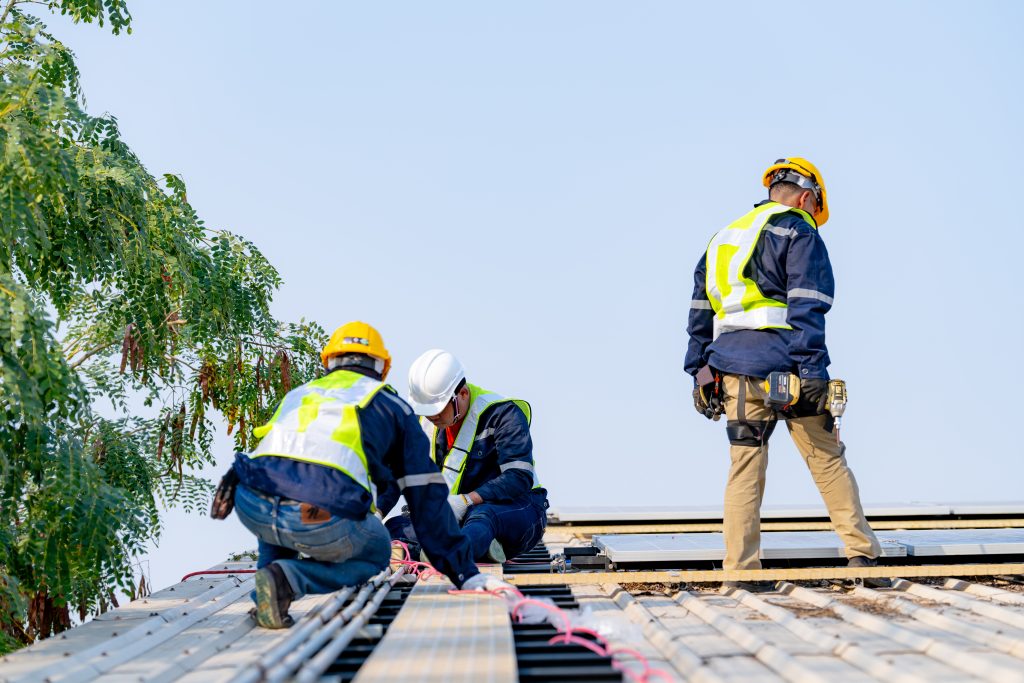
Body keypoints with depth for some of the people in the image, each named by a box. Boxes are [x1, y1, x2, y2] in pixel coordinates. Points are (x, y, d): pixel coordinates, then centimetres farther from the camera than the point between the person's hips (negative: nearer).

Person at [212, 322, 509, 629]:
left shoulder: (299, 394, 34)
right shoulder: (391, 406, 25)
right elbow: (428, 498, 23)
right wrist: (465, 572, 27)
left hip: (252, 509, 5)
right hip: (324, 523, -5)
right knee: (375, 555, 28)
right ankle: (290, 578, -1)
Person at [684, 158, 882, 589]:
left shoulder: (724, 238, 22)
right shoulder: (798, 230, 2)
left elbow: (699, 314, 20)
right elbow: (806, 308, -10)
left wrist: (700, 375, 20)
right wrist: (813, 371, -15)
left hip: (730, 367, 5)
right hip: (781, 365, -5)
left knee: (745, 469, 5)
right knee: (828, 461, 3)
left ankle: (739, 567, 1)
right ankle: (863, 554, 7)